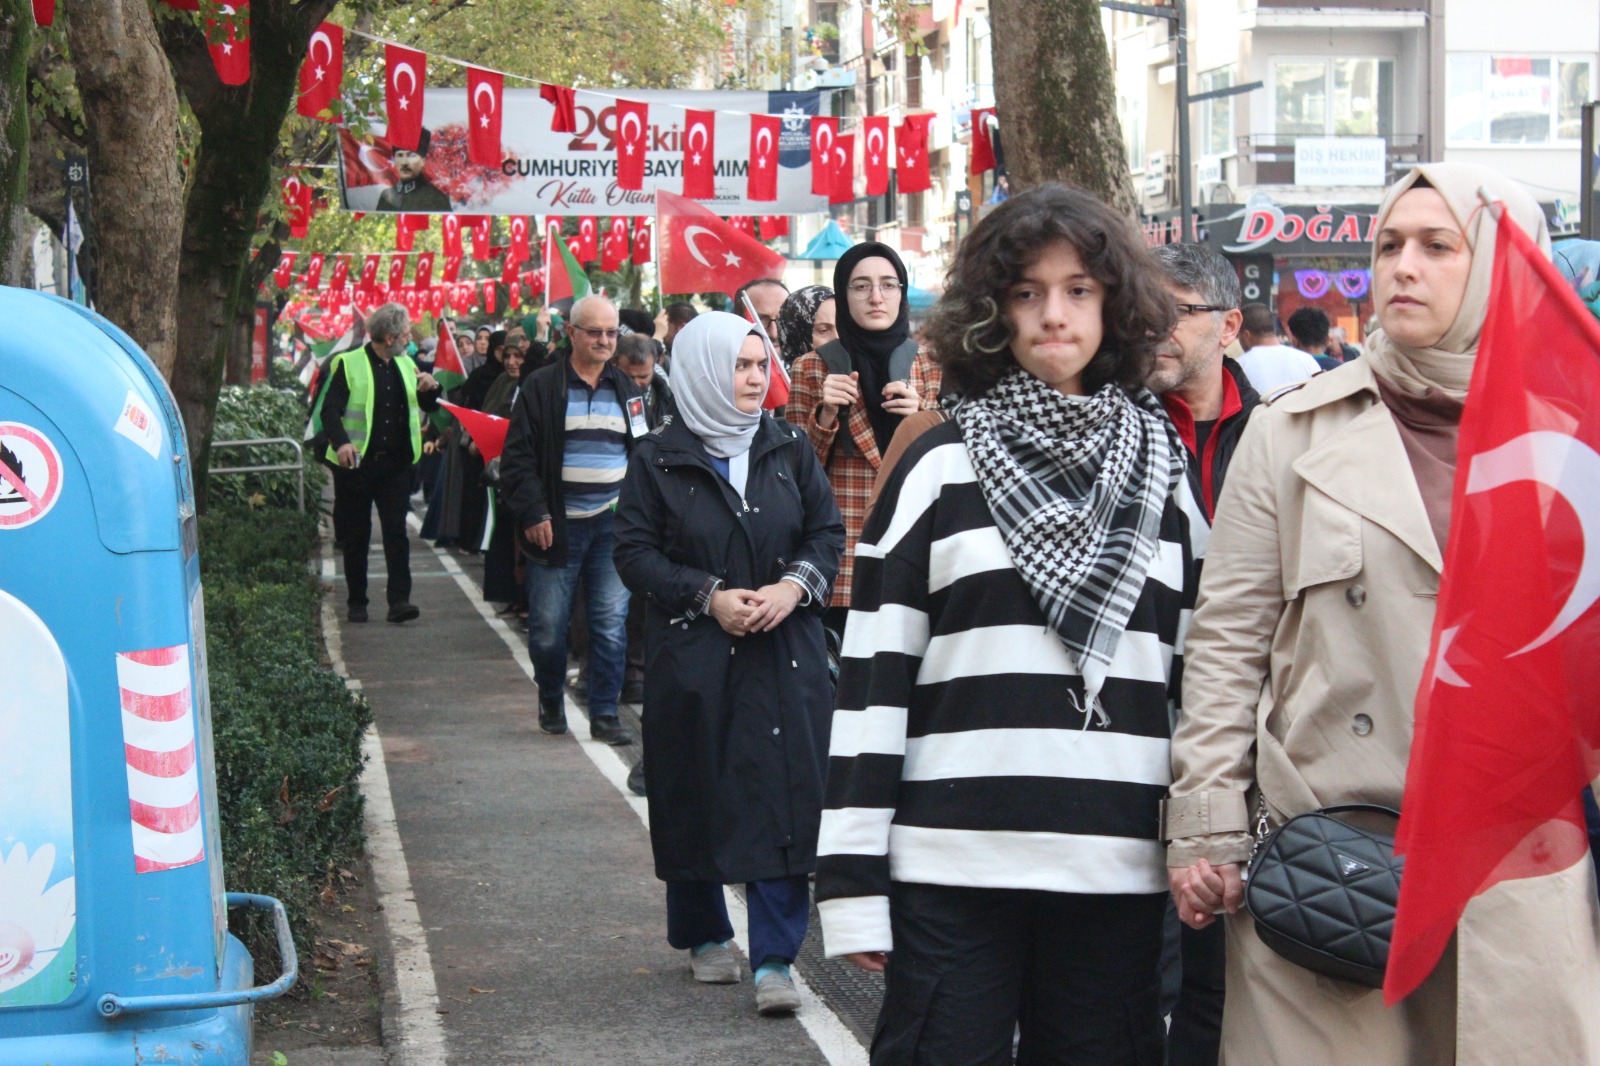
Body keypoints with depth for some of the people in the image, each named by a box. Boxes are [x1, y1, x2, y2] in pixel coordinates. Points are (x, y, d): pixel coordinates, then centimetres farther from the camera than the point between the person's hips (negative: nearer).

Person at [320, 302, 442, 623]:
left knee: (397, 533, -6)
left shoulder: (406, 365, 13)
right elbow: (330, 410, -11)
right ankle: (357, 603, 16)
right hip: (356, 464, -3)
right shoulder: (349, 364, -5)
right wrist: (341, 442, -30)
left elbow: (429, 406, 20)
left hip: (395, 464, 4)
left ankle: (399, 600, -7)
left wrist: (430, 389, -4)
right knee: (356, 537, 6)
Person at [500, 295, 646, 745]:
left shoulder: (627, 390, 12)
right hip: (557, 526, -2)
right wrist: (533, 513, -10)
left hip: (614, 524, 3)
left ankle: (605, 713, 7)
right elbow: (518, 455, -2)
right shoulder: (541, 388, 1)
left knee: (612, 624, -1)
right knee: (548, 626, 2)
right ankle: (551, 704, 23)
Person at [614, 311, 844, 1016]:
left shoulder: (788, 449, 7)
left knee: (783, 796, -5)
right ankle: (704, 936, 25)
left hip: (784, 652, 1)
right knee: (699, 795, 7)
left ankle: (774, 958, 0)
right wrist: (708, 595, -13)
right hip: (692, 656, -1)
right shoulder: (658, 460, -1)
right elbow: (634, 552, -2)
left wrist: (795, 584, -11)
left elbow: (828, 531, 8)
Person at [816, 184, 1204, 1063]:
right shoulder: (940, 467, 2)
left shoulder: (1163, 473, 11)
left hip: (1118, 872, 3)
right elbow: (871, 672, -1)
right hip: (953, 868, -2)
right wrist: (852, 879, -5)